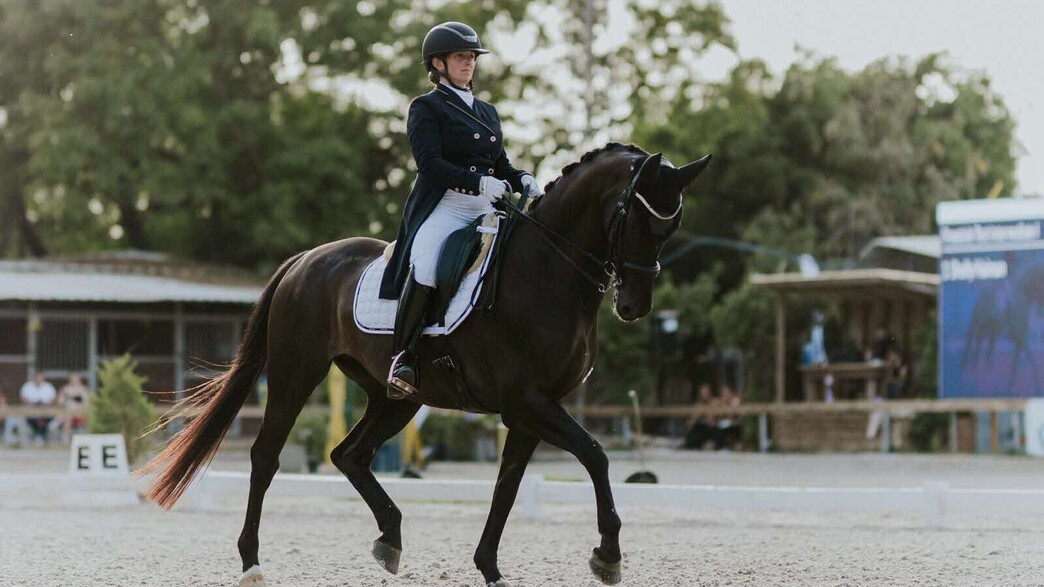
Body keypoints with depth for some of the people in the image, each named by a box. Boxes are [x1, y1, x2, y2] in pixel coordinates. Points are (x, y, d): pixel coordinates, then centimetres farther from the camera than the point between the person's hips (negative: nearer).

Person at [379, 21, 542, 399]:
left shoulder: (487, 112, 25)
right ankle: (402, 357, -25)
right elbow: (430, 163, -10)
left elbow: (501, 166, 24)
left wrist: (522, 180, 1)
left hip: (486, 211, 7)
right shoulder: (426, 108, 4)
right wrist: (479, 183, -22)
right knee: (425, 267, -34)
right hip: (442, 207, -7)